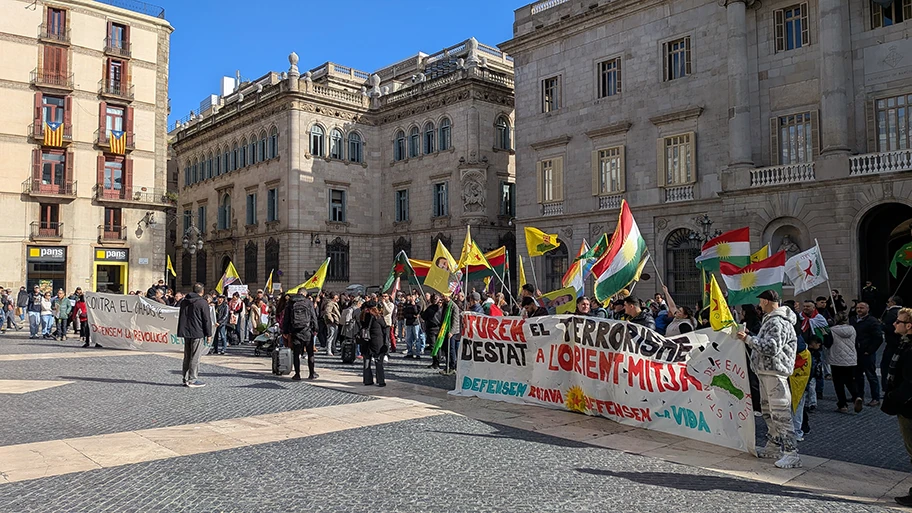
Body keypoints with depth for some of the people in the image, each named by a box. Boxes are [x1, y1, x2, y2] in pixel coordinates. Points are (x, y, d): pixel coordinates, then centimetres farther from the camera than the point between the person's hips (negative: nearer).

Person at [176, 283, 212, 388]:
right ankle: (193, 380, -4)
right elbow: (207, 319, -10)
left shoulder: (184, 301, 14)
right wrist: (209, 334, -4)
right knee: (195, 357, -4)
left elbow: (180, 317, 20)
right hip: (197, 333, -7)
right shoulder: (203, 302, -9)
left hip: (186, 333, 7)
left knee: (187, 356, 13)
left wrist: (181, 331, 24)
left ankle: (186, 379, 16)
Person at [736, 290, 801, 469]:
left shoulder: (777, 322, -17)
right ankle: (773, 446, 29)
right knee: (767, 410, 19)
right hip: (766, 372, 11)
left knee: (780, 413, -11)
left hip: (775, 372, -11)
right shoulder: (771, 320, 17)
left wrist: (749, 339, -20)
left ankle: (791, 453, -9)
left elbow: (771, 348, -25)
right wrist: (750, 337, 17)